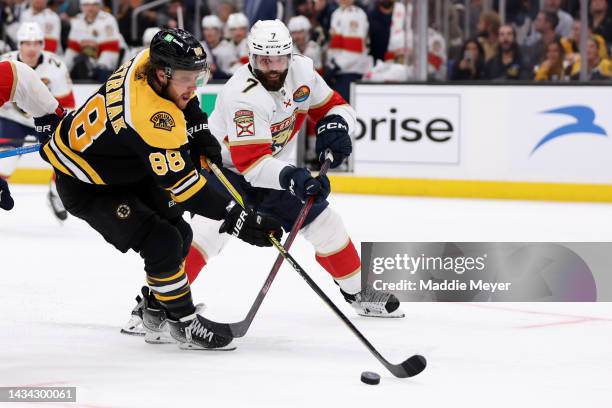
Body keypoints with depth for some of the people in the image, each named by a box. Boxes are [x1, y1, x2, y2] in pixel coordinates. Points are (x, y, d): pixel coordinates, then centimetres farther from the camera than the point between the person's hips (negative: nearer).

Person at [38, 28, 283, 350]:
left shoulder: (153, 61, -14)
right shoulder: (150, 117, -39)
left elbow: (181, 95, 13)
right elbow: (181, 185, -36)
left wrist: (199, 131, 3)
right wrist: (237, 220, -36)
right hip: (85, 186, -9)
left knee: (179, 234, 11)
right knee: (162, 242, -18)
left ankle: (155, 310, 29)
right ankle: (184, 322, -1)